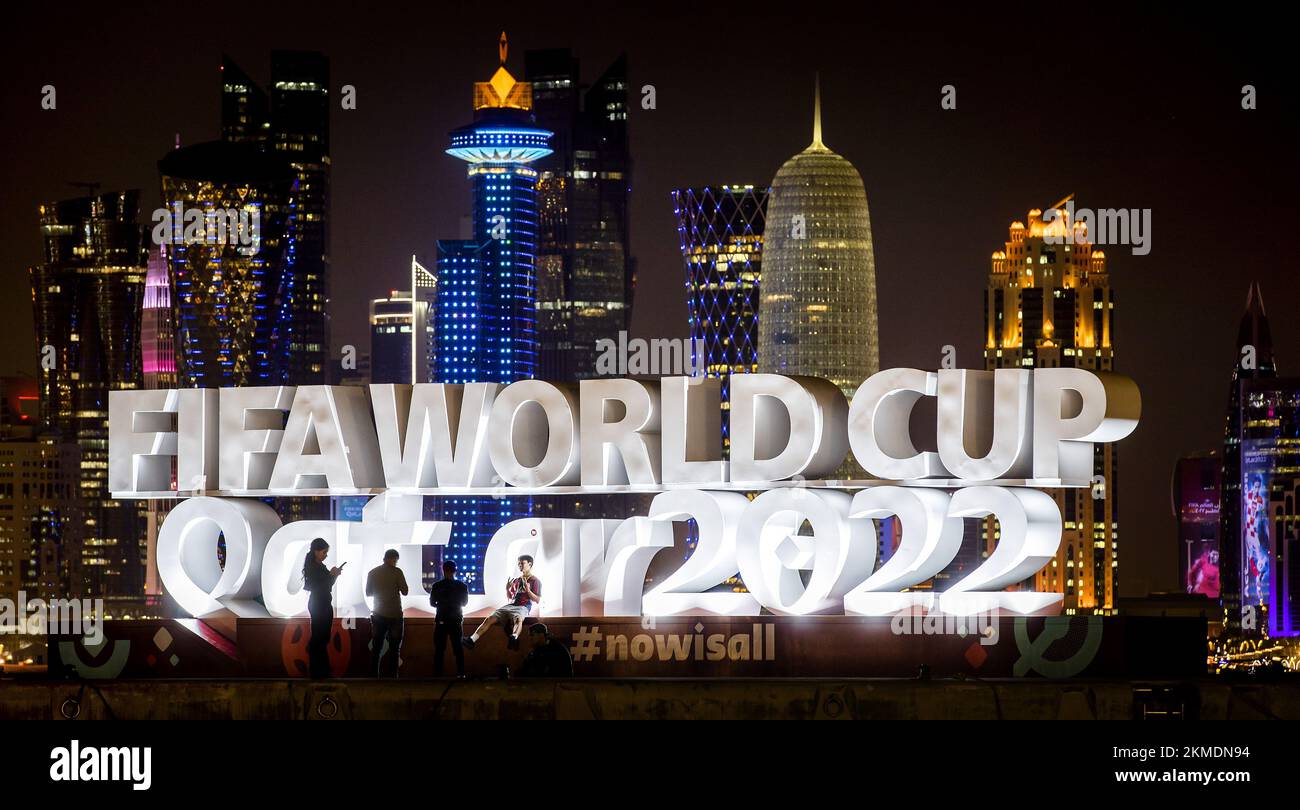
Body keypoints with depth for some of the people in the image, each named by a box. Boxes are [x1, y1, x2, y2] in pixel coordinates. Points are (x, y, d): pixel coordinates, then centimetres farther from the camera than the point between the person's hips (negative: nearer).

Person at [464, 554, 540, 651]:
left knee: (518, 618, -43)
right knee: (490, 619, -16)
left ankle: (514, 638, -73)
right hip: (510, 605, 6)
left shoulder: (535, 581, 7)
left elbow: (537, 600, -1)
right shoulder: (516, 580, 26)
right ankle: (471, 640, -29)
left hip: (523, 607, -6)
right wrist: (507, 589, 8)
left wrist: (528, 590, -15)